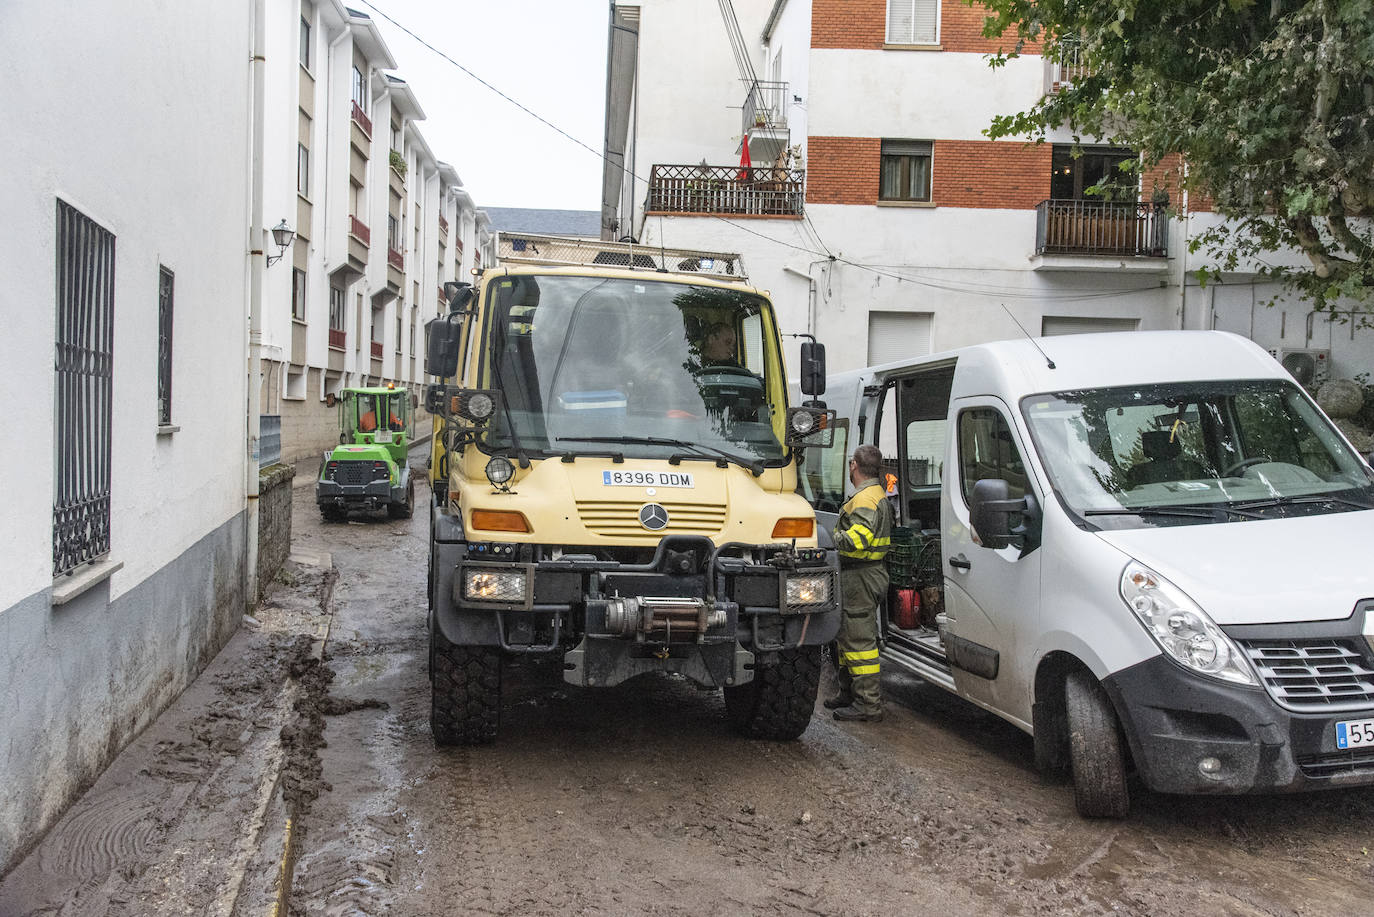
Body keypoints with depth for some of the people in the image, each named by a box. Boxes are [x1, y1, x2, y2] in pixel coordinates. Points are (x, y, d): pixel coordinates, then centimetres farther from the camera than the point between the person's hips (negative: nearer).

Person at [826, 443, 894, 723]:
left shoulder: (866, 499, -18)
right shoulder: (878, 495, 17)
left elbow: (855, 539, -30)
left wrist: (832, 539, -16)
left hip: (860, 577, -11)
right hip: (861, 576, 11)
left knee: (859, 639, -8)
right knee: (846, 635, 20)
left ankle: (869, 704, -5)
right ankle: (849, 692, 30)